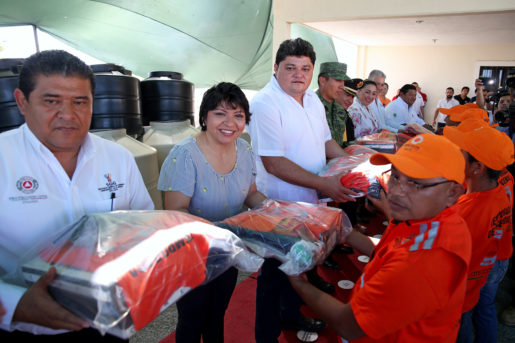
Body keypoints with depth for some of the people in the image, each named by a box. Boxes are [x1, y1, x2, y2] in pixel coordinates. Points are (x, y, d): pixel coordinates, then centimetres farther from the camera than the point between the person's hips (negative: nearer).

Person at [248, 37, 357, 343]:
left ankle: (291, 314, 47)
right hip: (279, 206, -8)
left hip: (309, 202, 8)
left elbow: (325, 141, 20)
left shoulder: (312, 99, 8)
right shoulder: (265, 104, -20)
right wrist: (324, 184, -26)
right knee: (275, 274, 8)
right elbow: (274, 163, -25)